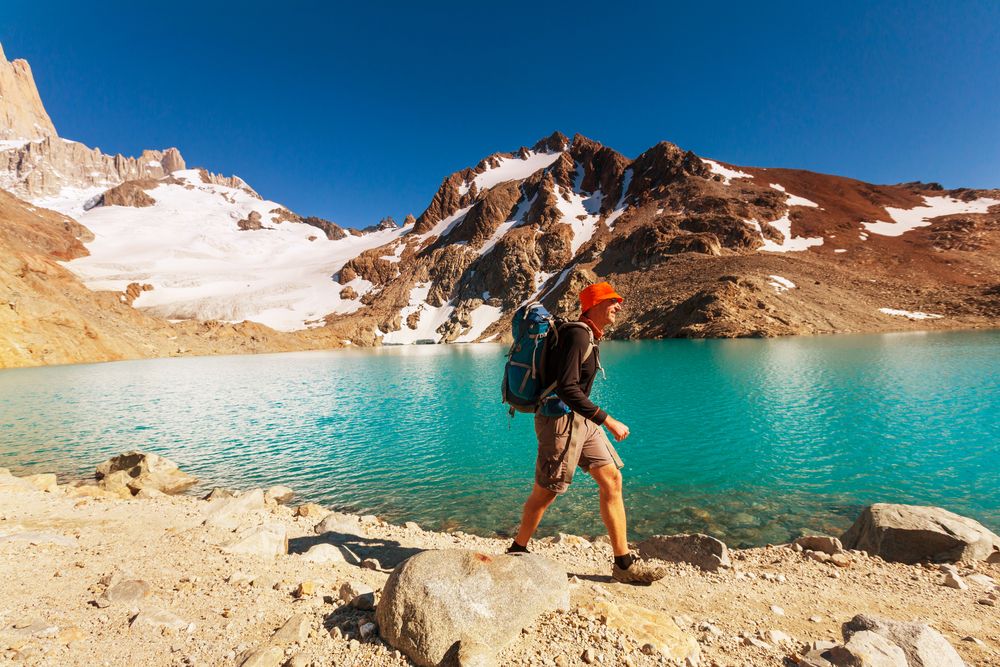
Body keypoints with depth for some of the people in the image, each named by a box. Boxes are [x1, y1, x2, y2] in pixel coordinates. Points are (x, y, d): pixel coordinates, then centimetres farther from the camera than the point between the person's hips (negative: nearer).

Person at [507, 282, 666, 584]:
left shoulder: (591, 337, 12)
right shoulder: (577, 335, -20)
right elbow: (567, 389, -28)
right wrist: (608, 421, -27)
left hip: (580, 420, 10)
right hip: (560, 420, -9)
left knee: (612, 480, 6)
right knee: (545, 493, 6)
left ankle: (624, 564, 16)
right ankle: (517, 551, 29)